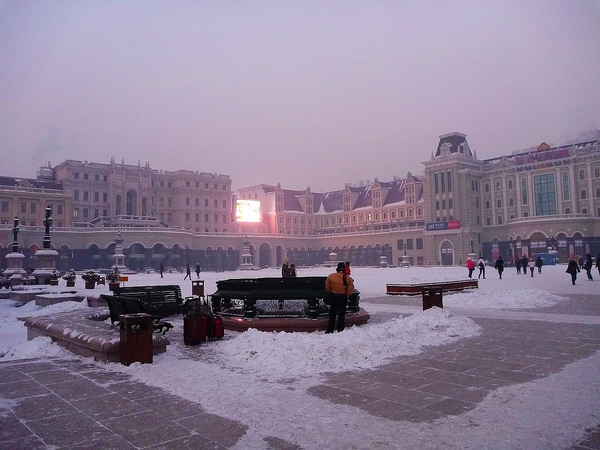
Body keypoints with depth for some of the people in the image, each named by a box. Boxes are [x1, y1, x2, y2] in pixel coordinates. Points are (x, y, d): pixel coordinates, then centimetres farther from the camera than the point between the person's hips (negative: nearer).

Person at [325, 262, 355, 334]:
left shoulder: (330, 276, -11)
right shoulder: (348, 278, -13)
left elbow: (327, 288, -2)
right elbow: (350, 290, -9)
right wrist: (346, 295, 10)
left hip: (334, 297, 1)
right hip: (343, 298, -1)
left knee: (332, 314, 12)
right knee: (342, 314, 12)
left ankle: (329, 331, 15)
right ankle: (340, 330, 15)